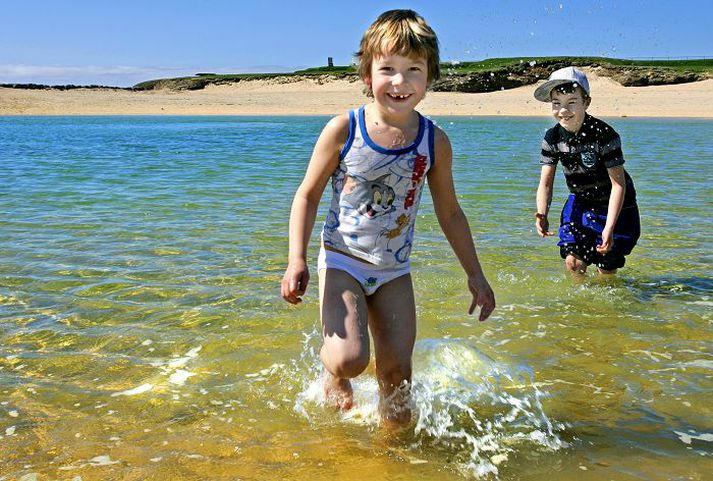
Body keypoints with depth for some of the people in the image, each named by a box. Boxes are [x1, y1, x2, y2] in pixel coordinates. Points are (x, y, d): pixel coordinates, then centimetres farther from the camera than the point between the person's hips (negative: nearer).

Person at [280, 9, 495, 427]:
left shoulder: (435, 142, -5)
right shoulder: (343, 130, -12)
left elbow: (450, 212, 7)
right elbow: (308, 195, -4)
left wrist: (475, 274, 8)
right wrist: (297, 260, -15)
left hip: (395, 270, 3)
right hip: (342, 261, -2)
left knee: (397, 372, 1)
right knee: (351, 359, -18)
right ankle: (335, 375, 19)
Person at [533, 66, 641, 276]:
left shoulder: (604, 135, -25)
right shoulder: (553, 138, -11)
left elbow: (618, 183, -24)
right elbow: (546, 182, -7)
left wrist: (609, 227, -30)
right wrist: (542, 215, -25)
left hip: (613, 205, -4)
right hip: (580, 203, 4)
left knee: (607, 267, 2)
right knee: (573, 262, -3)